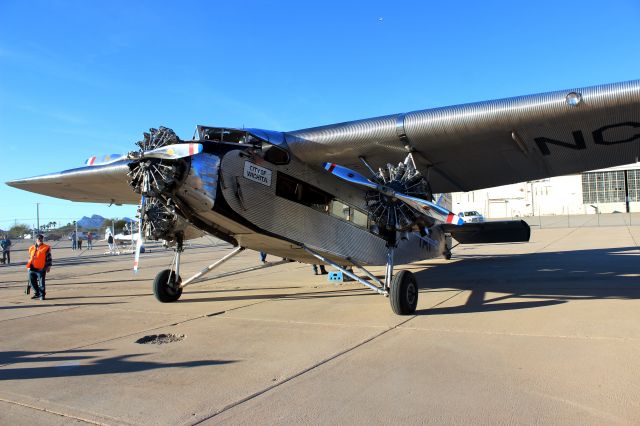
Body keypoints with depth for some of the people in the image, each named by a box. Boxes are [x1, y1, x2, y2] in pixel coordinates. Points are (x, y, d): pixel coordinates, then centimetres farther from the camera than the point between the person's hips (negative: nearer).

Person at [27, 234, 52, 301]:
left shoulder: (46, 248, -1)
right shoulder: (31, 248, 14)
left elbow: (49, 258, -1)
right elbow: (30, 258, 23)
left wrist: (48, 266, -6)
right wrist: (29, 266, 21)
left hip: (41, 268, -5)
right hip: (32, 269, 5)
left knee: (41, 283, -4)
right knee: (32, 282, 11)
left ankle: (42, 295, 7)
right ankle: (37, 293, 27)